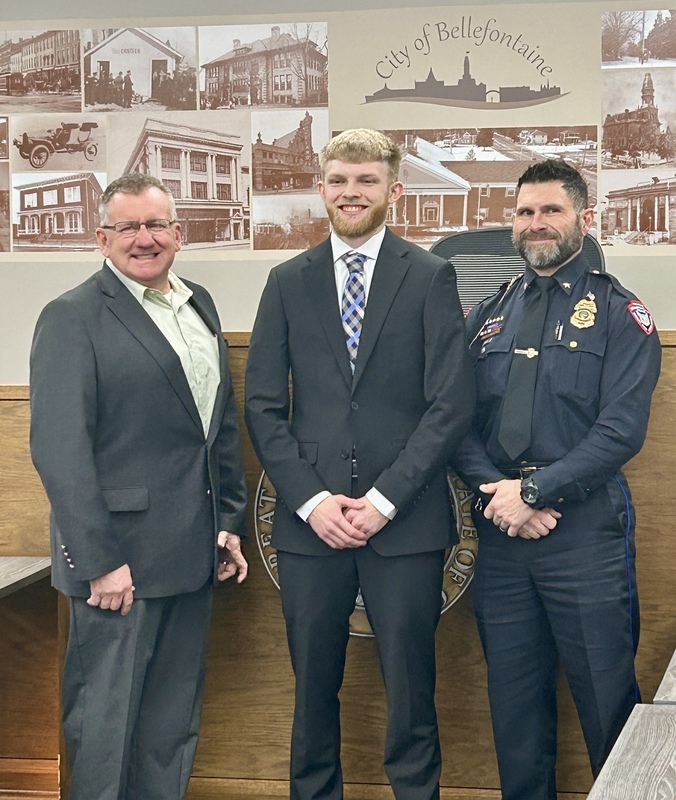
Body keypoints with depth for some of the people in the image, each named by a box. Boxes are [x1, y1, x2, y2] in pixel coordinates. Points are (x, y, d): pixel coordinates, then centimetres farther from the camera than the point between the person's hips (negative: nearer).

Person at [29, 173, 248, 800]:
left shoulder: (199, 307, 13)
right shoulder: (73, 318, -9)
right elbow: (59, 448, -16)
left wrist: (229, 521, 12)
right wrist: (98, 560, -18)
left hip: (193, 557, 7)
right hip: (118, 561, -7)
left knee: (175, 725, 16)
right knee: (106, 723, 5)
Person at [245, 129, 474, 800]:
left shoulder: (430, 277, 3)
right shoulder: (288, 282, 10)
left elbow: (451, 403, -4)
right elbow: (263, 405, 5)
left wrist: (384, 499, -11)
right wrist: (311, 499, -7)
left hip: (405, 521, -2)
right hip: (310, 521, 2)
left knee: (410, 689, 5)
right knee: (313, 688, 11)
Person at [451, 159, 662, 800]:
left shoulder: (619, 314, 0)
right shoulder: (487, 317, 12)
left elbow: (621, 429, -11)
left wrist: (533, 491, -15)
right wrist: (497, 492, -11)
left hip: (585, 529, -4)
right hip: (500, 532, 4)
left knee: (607, 699, 2)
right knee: (514, 699, 13)